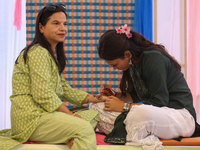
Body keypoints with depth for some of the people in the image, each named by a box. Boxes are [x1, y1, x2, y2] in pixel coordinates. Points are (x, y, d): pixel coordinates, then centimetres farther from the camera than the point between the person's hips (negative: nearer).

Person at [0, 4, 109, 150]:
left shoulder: (54, 54, 20)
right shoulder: (38, 53, -13)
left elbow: (65, 89, 16)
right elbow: (43, 94, -21)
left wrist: (96, 98, 9)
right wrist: (70, 115, -14)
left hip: (44, 113, 10)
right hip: (32, 117, -10)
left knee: (94, 115, 3)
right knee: (84, 128, -27)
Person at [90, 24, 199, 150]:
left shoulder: (153, 59, -18)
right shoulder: (134, 62, 7)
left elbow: (159, 103, -21)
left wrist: (124, 106, -18)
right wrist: (116, 96, 3)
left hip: (181, 115, -9)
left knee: (139, 114, -44)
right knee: (97, 108, -5)